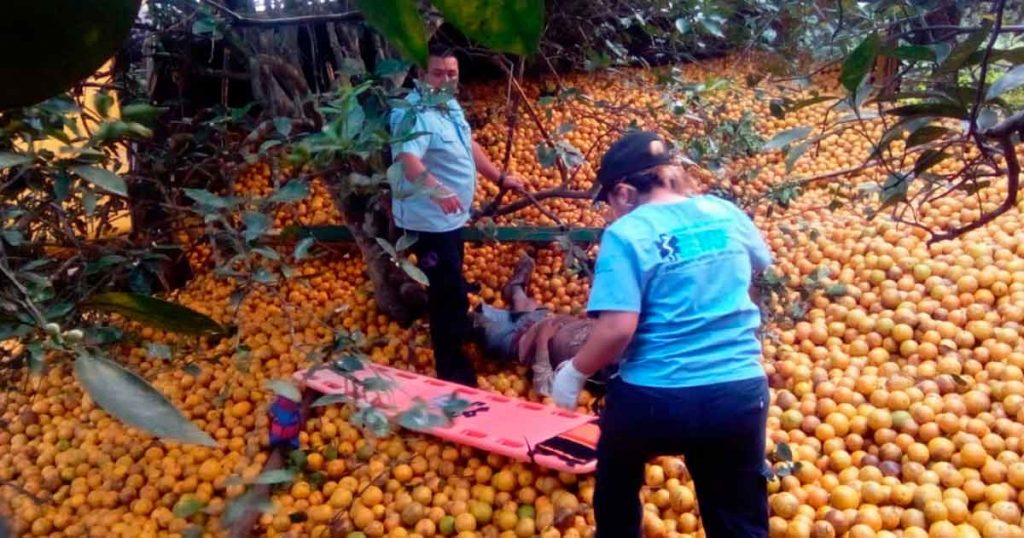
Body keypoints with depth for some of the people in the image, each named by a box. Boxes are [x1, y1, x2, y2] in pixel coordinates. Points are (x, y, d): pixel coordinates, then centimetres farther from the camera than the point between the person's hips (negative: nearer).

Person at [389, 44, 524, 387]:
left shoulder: (451, 106, 9)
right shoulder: (414, 113, -23)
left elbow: (469, 147, 24)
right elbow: (407, 159, -41)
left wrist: (500, 178, 27)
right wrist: (436, 189, -58)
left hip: (451, 217, 11)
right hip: (429, 221, -10)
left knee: (451, 293, 25)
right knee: (449, 297, -9)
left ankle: (454, 366, 44)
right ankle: (454, 375, 2)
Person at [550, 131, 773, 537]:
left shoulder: (625, 234, -12)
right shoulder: (725, 212, 5)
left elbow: (617, 329, -20)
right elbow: (761, 262, 25)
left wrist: (575, 372, -4)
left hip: (653, 398, -4)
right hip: (740, 393, 4)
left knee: (617, 480, 30)